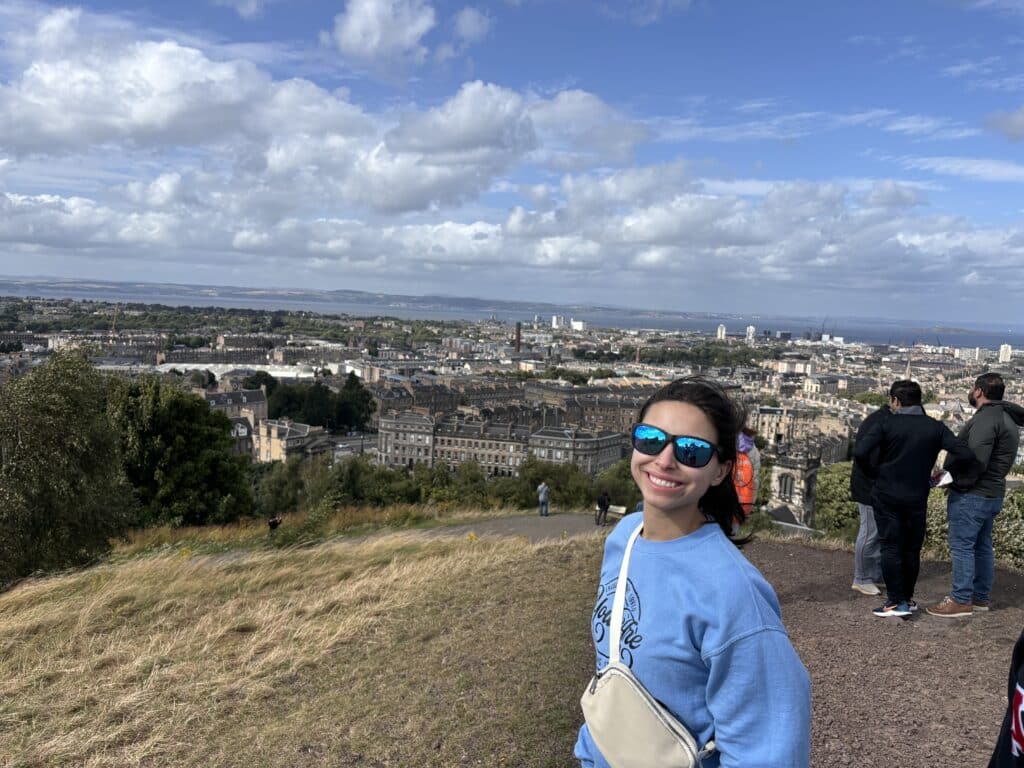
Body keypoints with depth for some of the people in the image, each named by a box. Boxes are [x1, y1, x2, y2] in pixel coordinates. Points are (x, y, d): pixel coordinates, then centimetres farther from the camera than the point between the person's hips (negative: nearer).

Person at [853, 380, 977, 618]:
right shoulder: (936, 428, 1)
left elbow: (860, 452, -19)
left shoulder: (886, 425, -8)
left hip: (886, 496, -3)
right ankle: (908, 598, 23)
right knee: (911, 549, 14)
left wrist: (873, 473, -1)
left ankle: (896, 602, 2)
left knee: (890, 547, 3)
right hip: (916, 498, 3)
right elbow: (965, 455, -9)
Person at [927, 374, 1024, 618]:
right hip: (992, 494, 10)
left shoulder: (986, 419, -19)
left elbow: (975, 461, -27)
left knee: (961, 546, -3)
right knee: (982, 546, 16)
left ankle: (961, 600, 1)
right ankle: (980, 597, 25)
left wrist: (956, 482, -15)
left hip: (972, 495, -10)